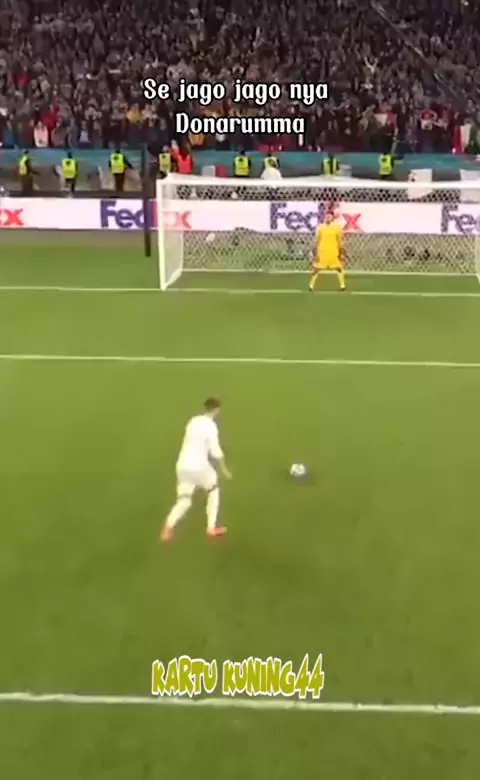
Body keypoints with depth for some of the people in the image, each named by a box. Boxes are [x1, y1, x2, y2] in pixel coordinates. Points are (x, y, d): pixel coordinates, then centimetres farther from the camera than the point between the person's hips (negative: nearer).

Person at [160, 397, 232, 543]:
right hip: (198, 466, -6)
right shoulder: (211, 426, -10)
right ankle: (211, 528, 22)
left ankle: (169, 526, -17)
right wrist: (224, 469, 2)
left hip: (183, 465, 6)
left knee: (184, 501, 10)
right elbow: (215, 451, -10)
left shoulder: (193, 421, 11)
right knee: (213, 490, 22)